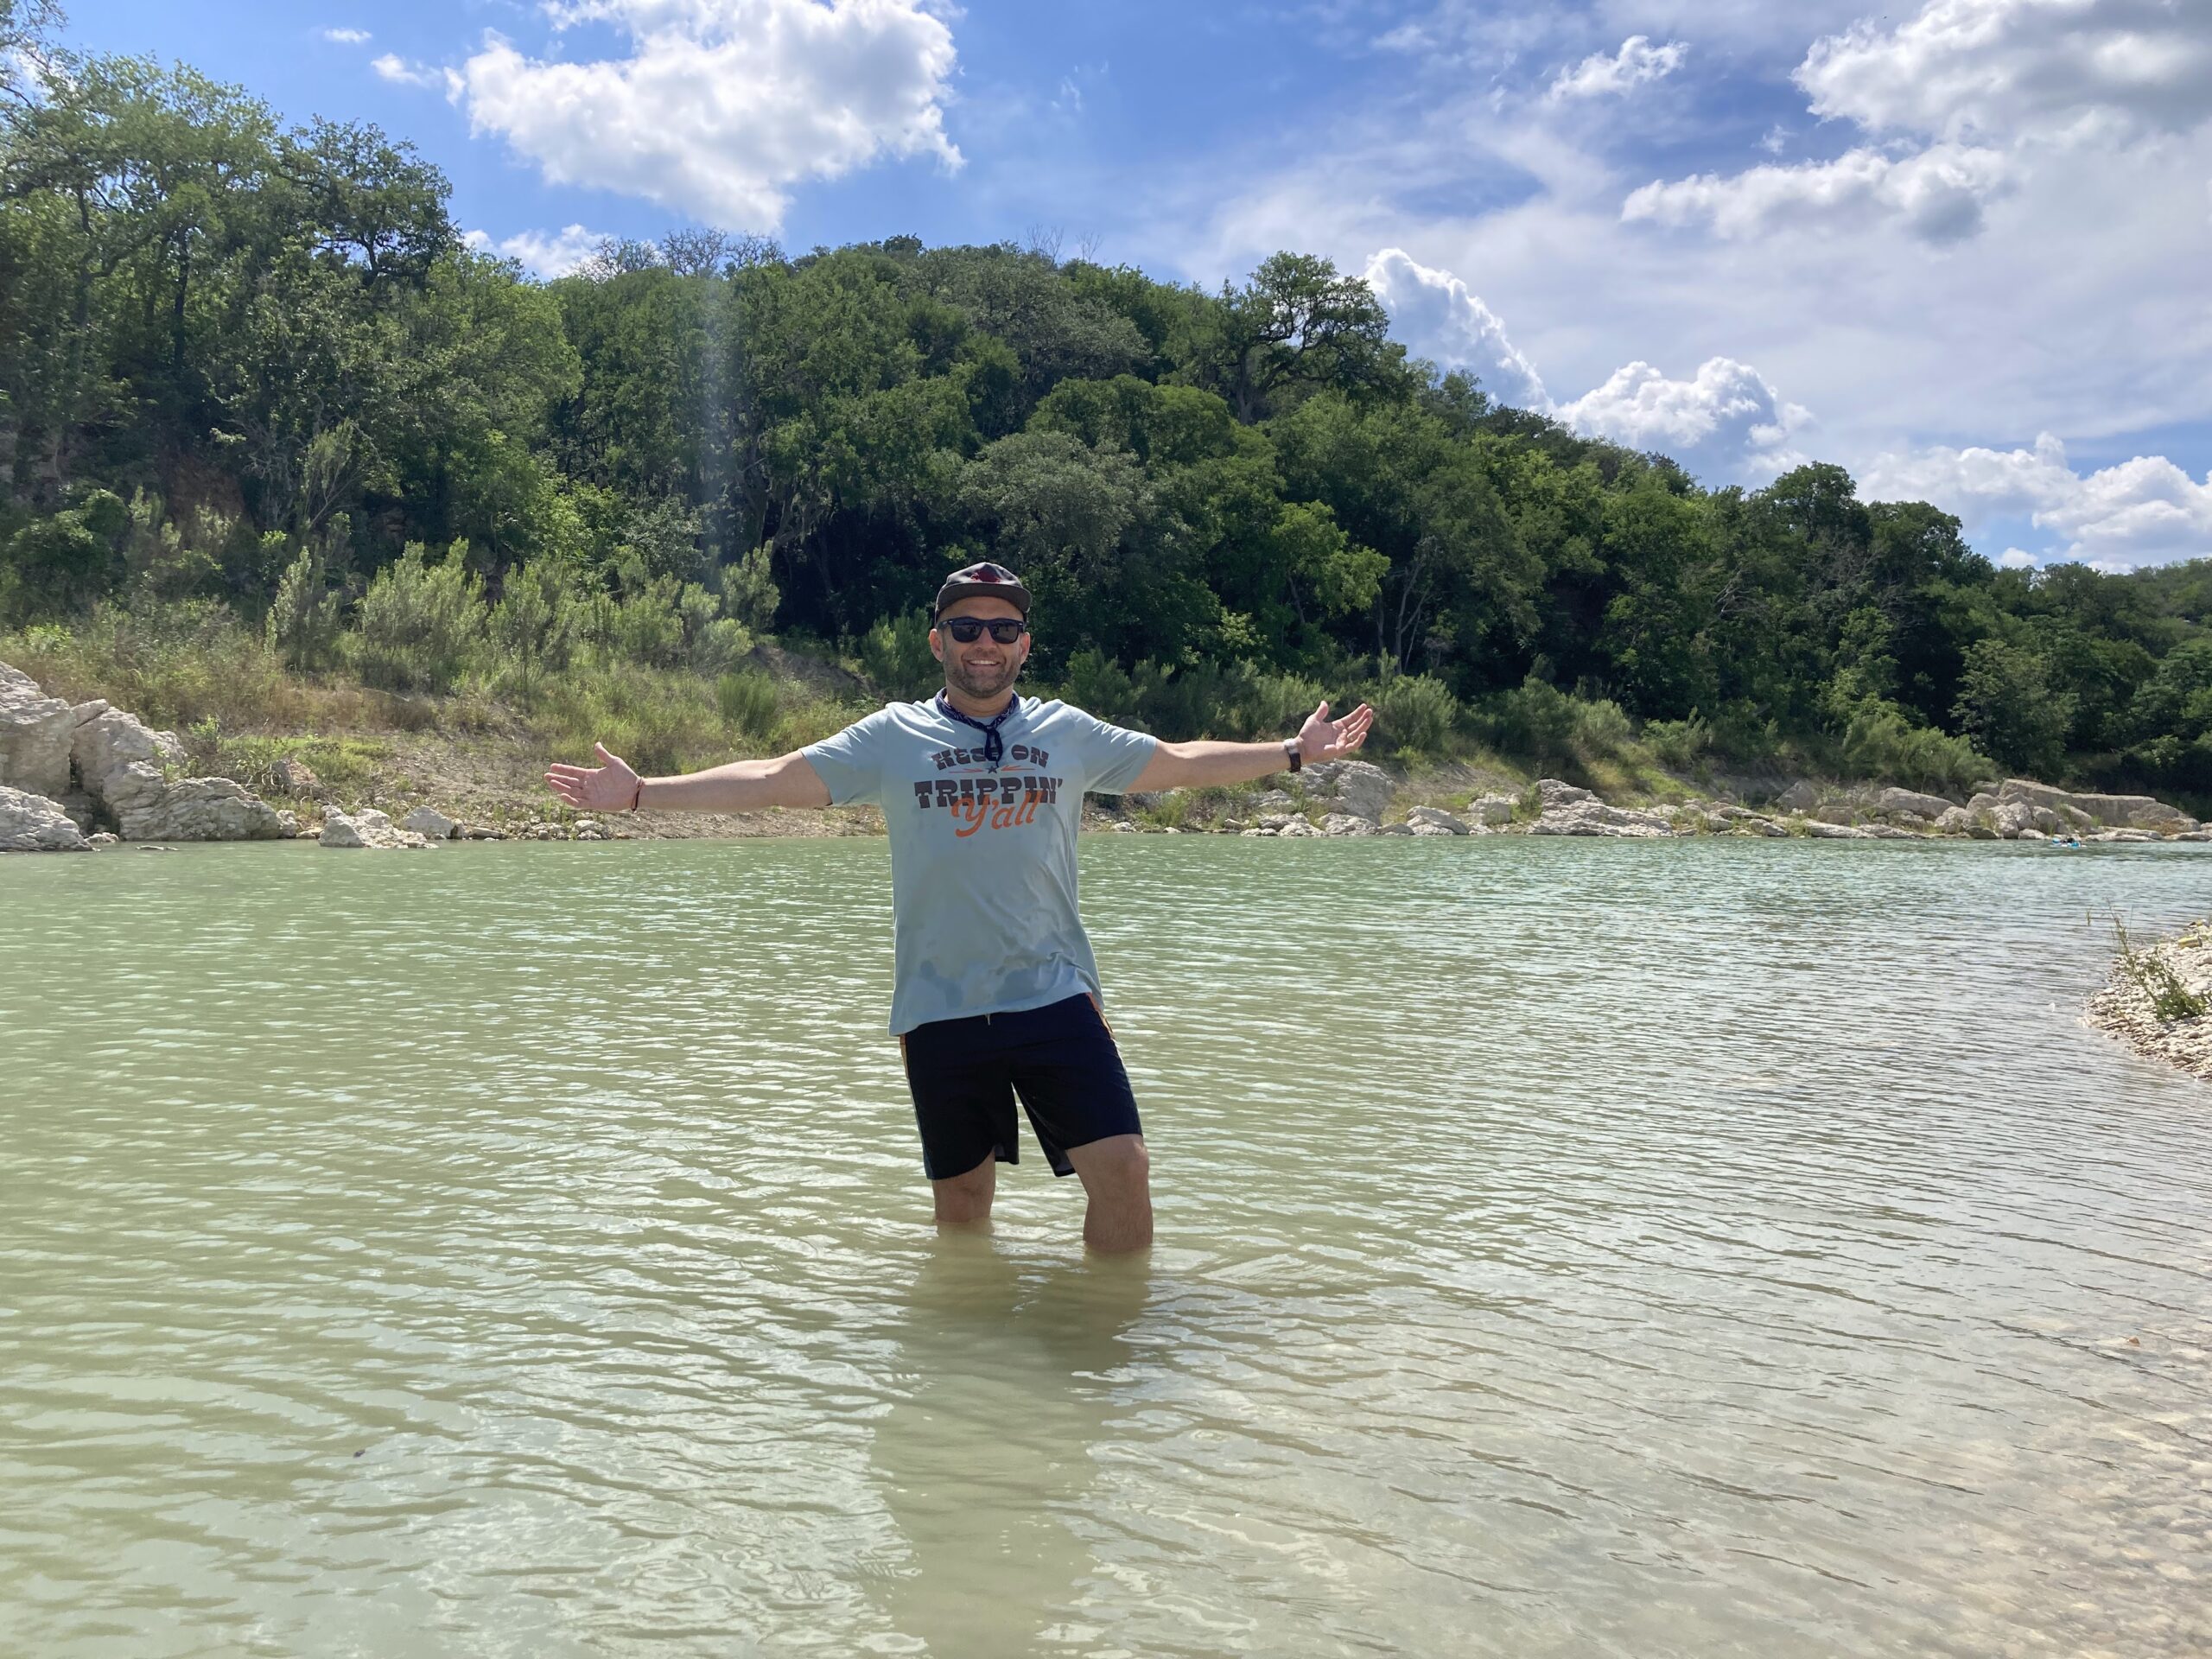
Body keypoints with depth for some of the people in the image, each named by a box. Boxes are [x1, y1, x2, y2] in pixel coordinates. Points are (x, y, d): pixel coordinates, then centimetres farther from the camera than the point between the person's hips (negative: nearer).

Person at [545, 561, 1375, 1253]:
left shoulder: (1068, 733, 7)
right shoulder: (893, 737, 2)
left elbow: (1181, 763, 19)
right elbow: (772, 779, -1)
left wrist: (1292, 752, 20)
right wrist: (640, 794, -7)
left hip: (1056, 997, 1)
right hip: (941, 1009, 0)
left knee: (1122, 1169, -8)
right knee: (961, 1204, 10)